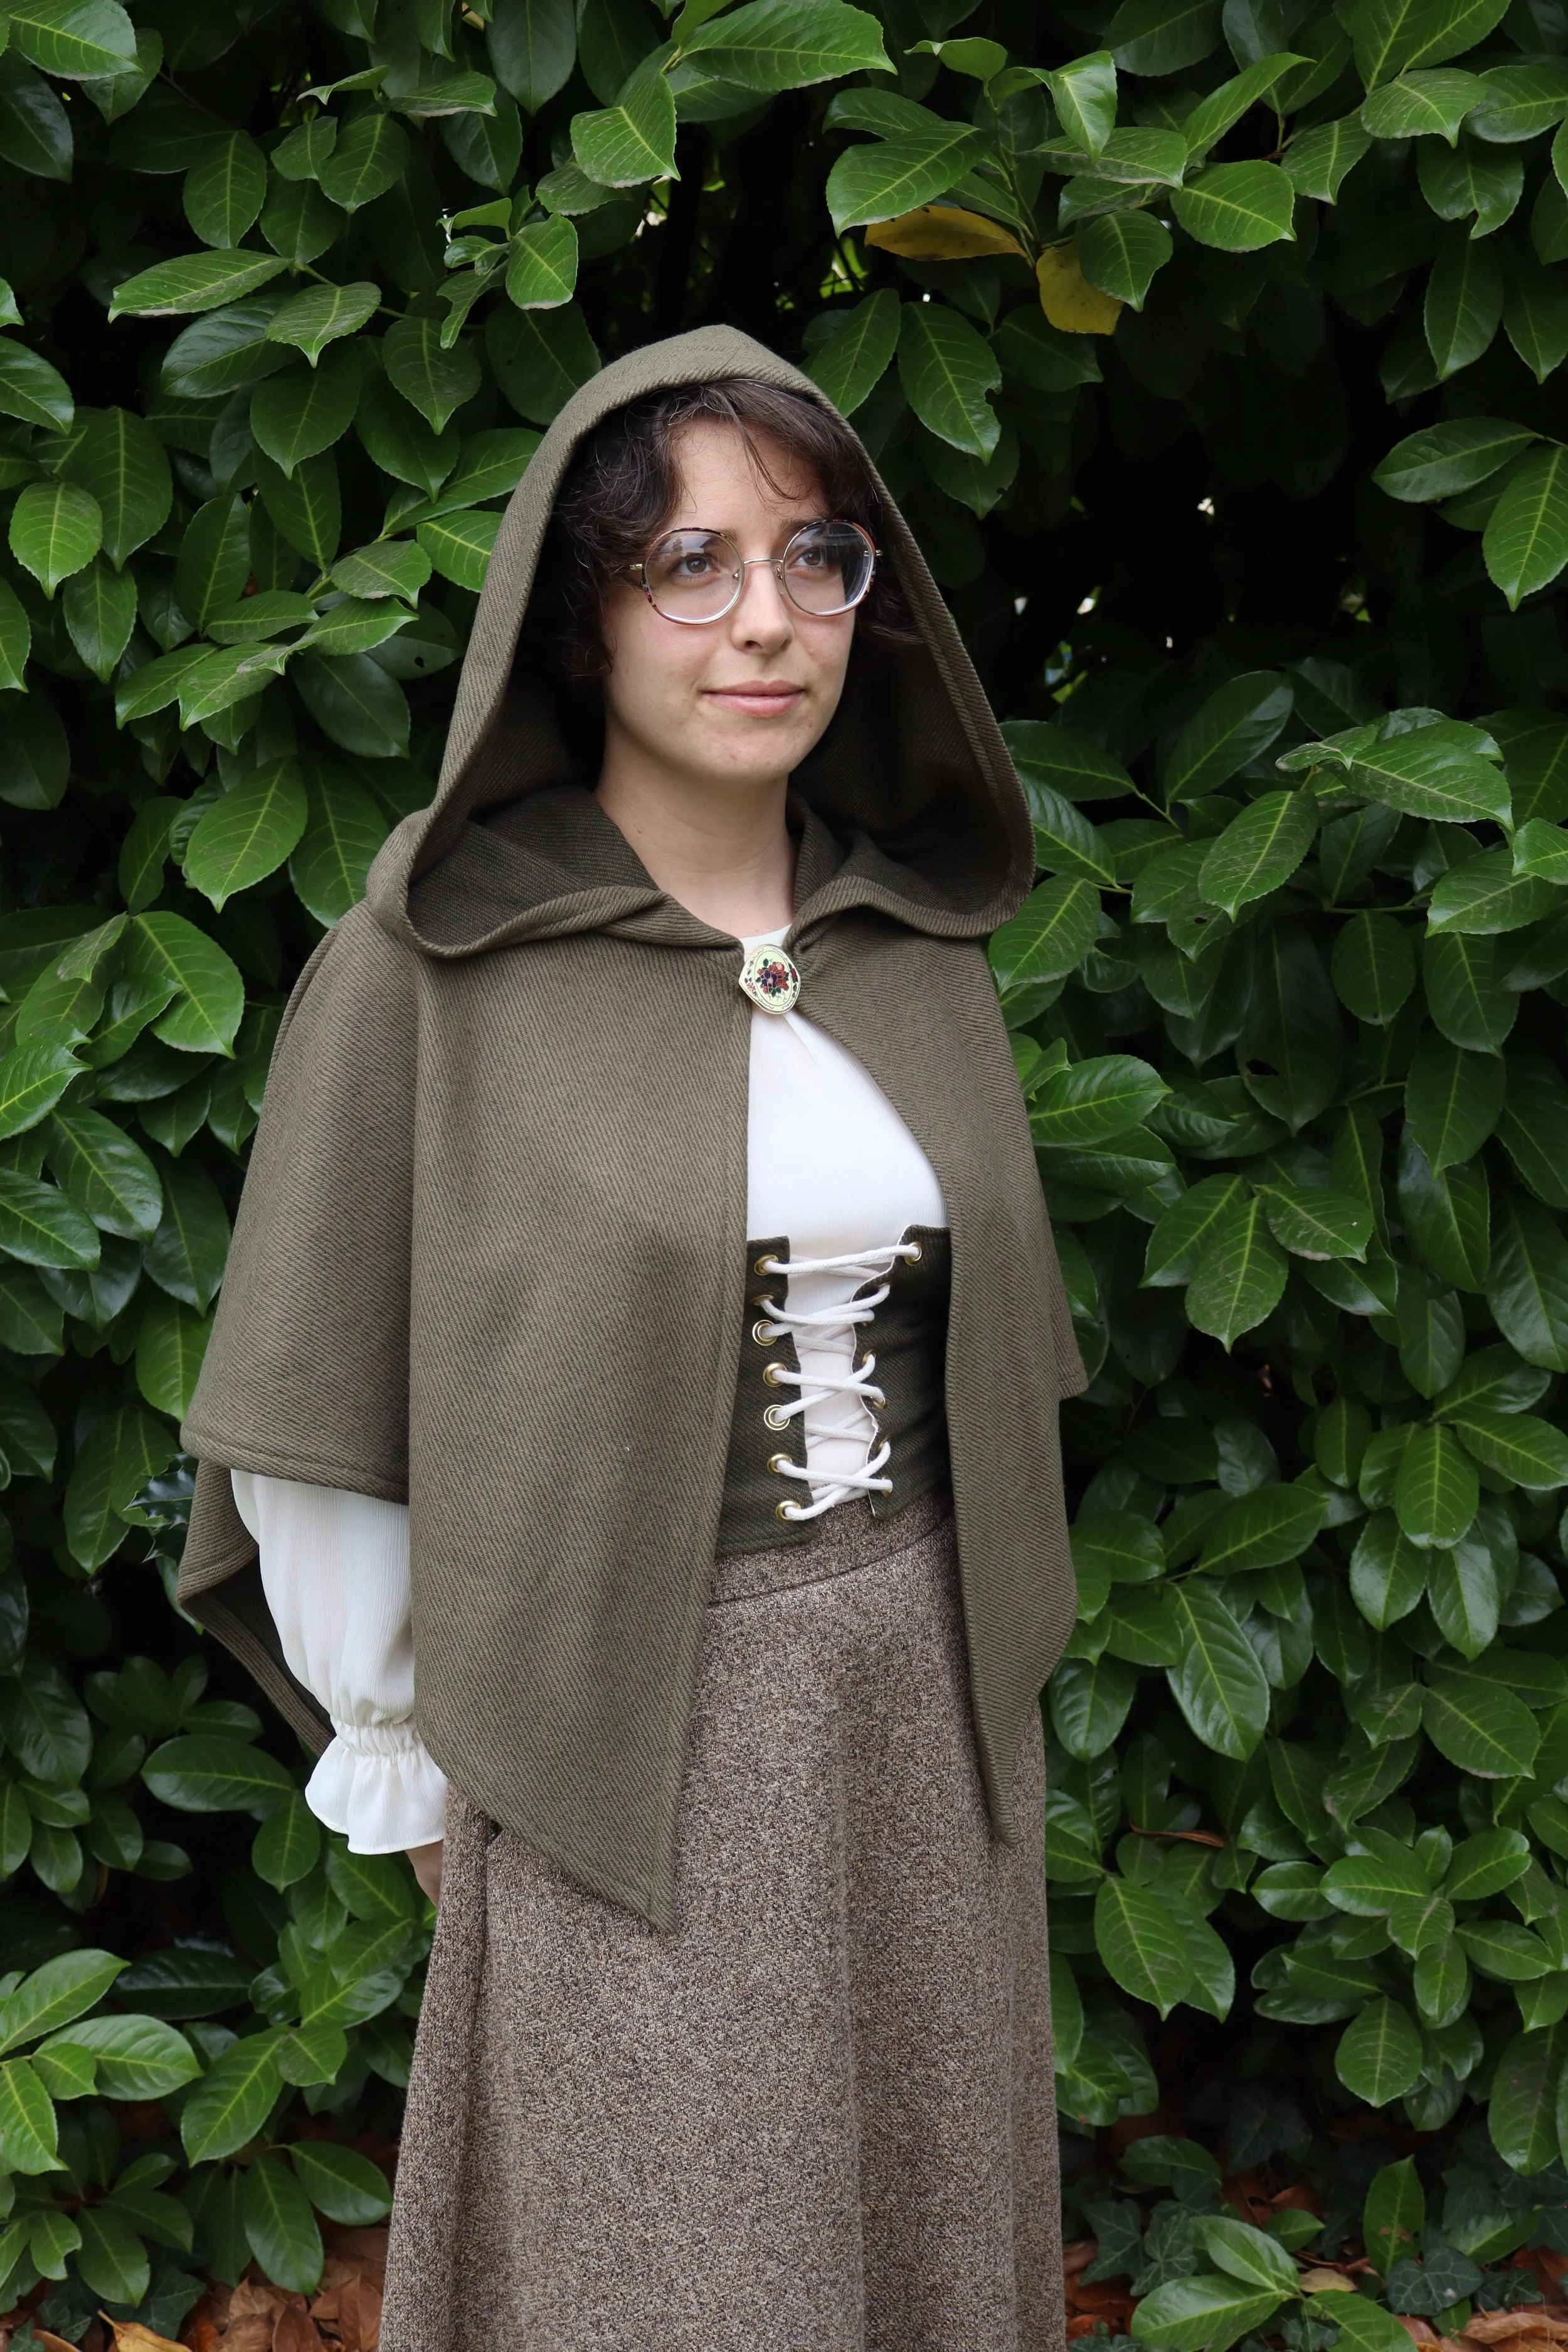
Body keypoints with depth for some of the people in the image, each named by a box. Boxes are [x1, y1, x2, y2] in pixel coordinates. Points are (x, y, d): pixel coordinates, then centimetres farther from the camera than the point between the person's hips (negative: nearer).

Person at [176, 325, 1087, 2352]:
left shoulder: (923, 952, 5)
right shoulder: (427, 972, -10)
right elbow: (311, 1416, -5)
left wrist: (974, 1680, 13)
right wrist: (406, 1769, 0)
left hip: (928, 1729, 5)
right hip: (628, 1746, -4)